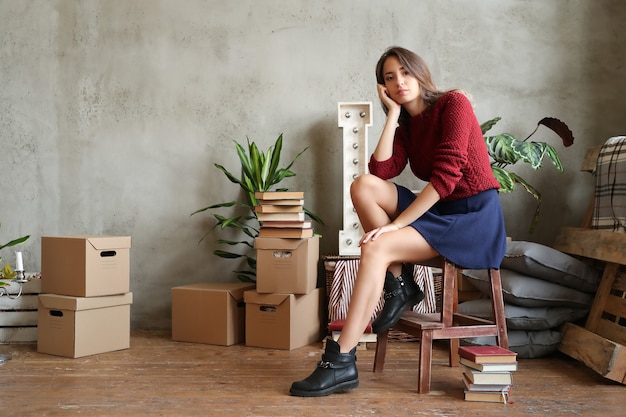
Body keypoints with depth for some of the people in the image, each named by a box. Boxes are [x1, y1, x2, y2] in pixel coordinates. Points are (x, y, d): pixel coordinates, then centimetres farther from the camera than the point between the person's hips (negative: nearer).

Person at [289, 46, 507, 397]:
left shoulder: (453, 103, -7)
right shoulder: (405, 126, 14)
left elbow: (447, 174, -18)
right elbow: (381, 170, -5)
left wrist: (397, 223, -21)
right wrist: (393, 114, -1)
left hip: (474, 217, -7)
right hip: (437, 212, 7)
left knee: (376, 248, -25)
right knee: (364, 186, -14)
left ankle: (343, 362, -25)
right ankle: (400, 286, -9)